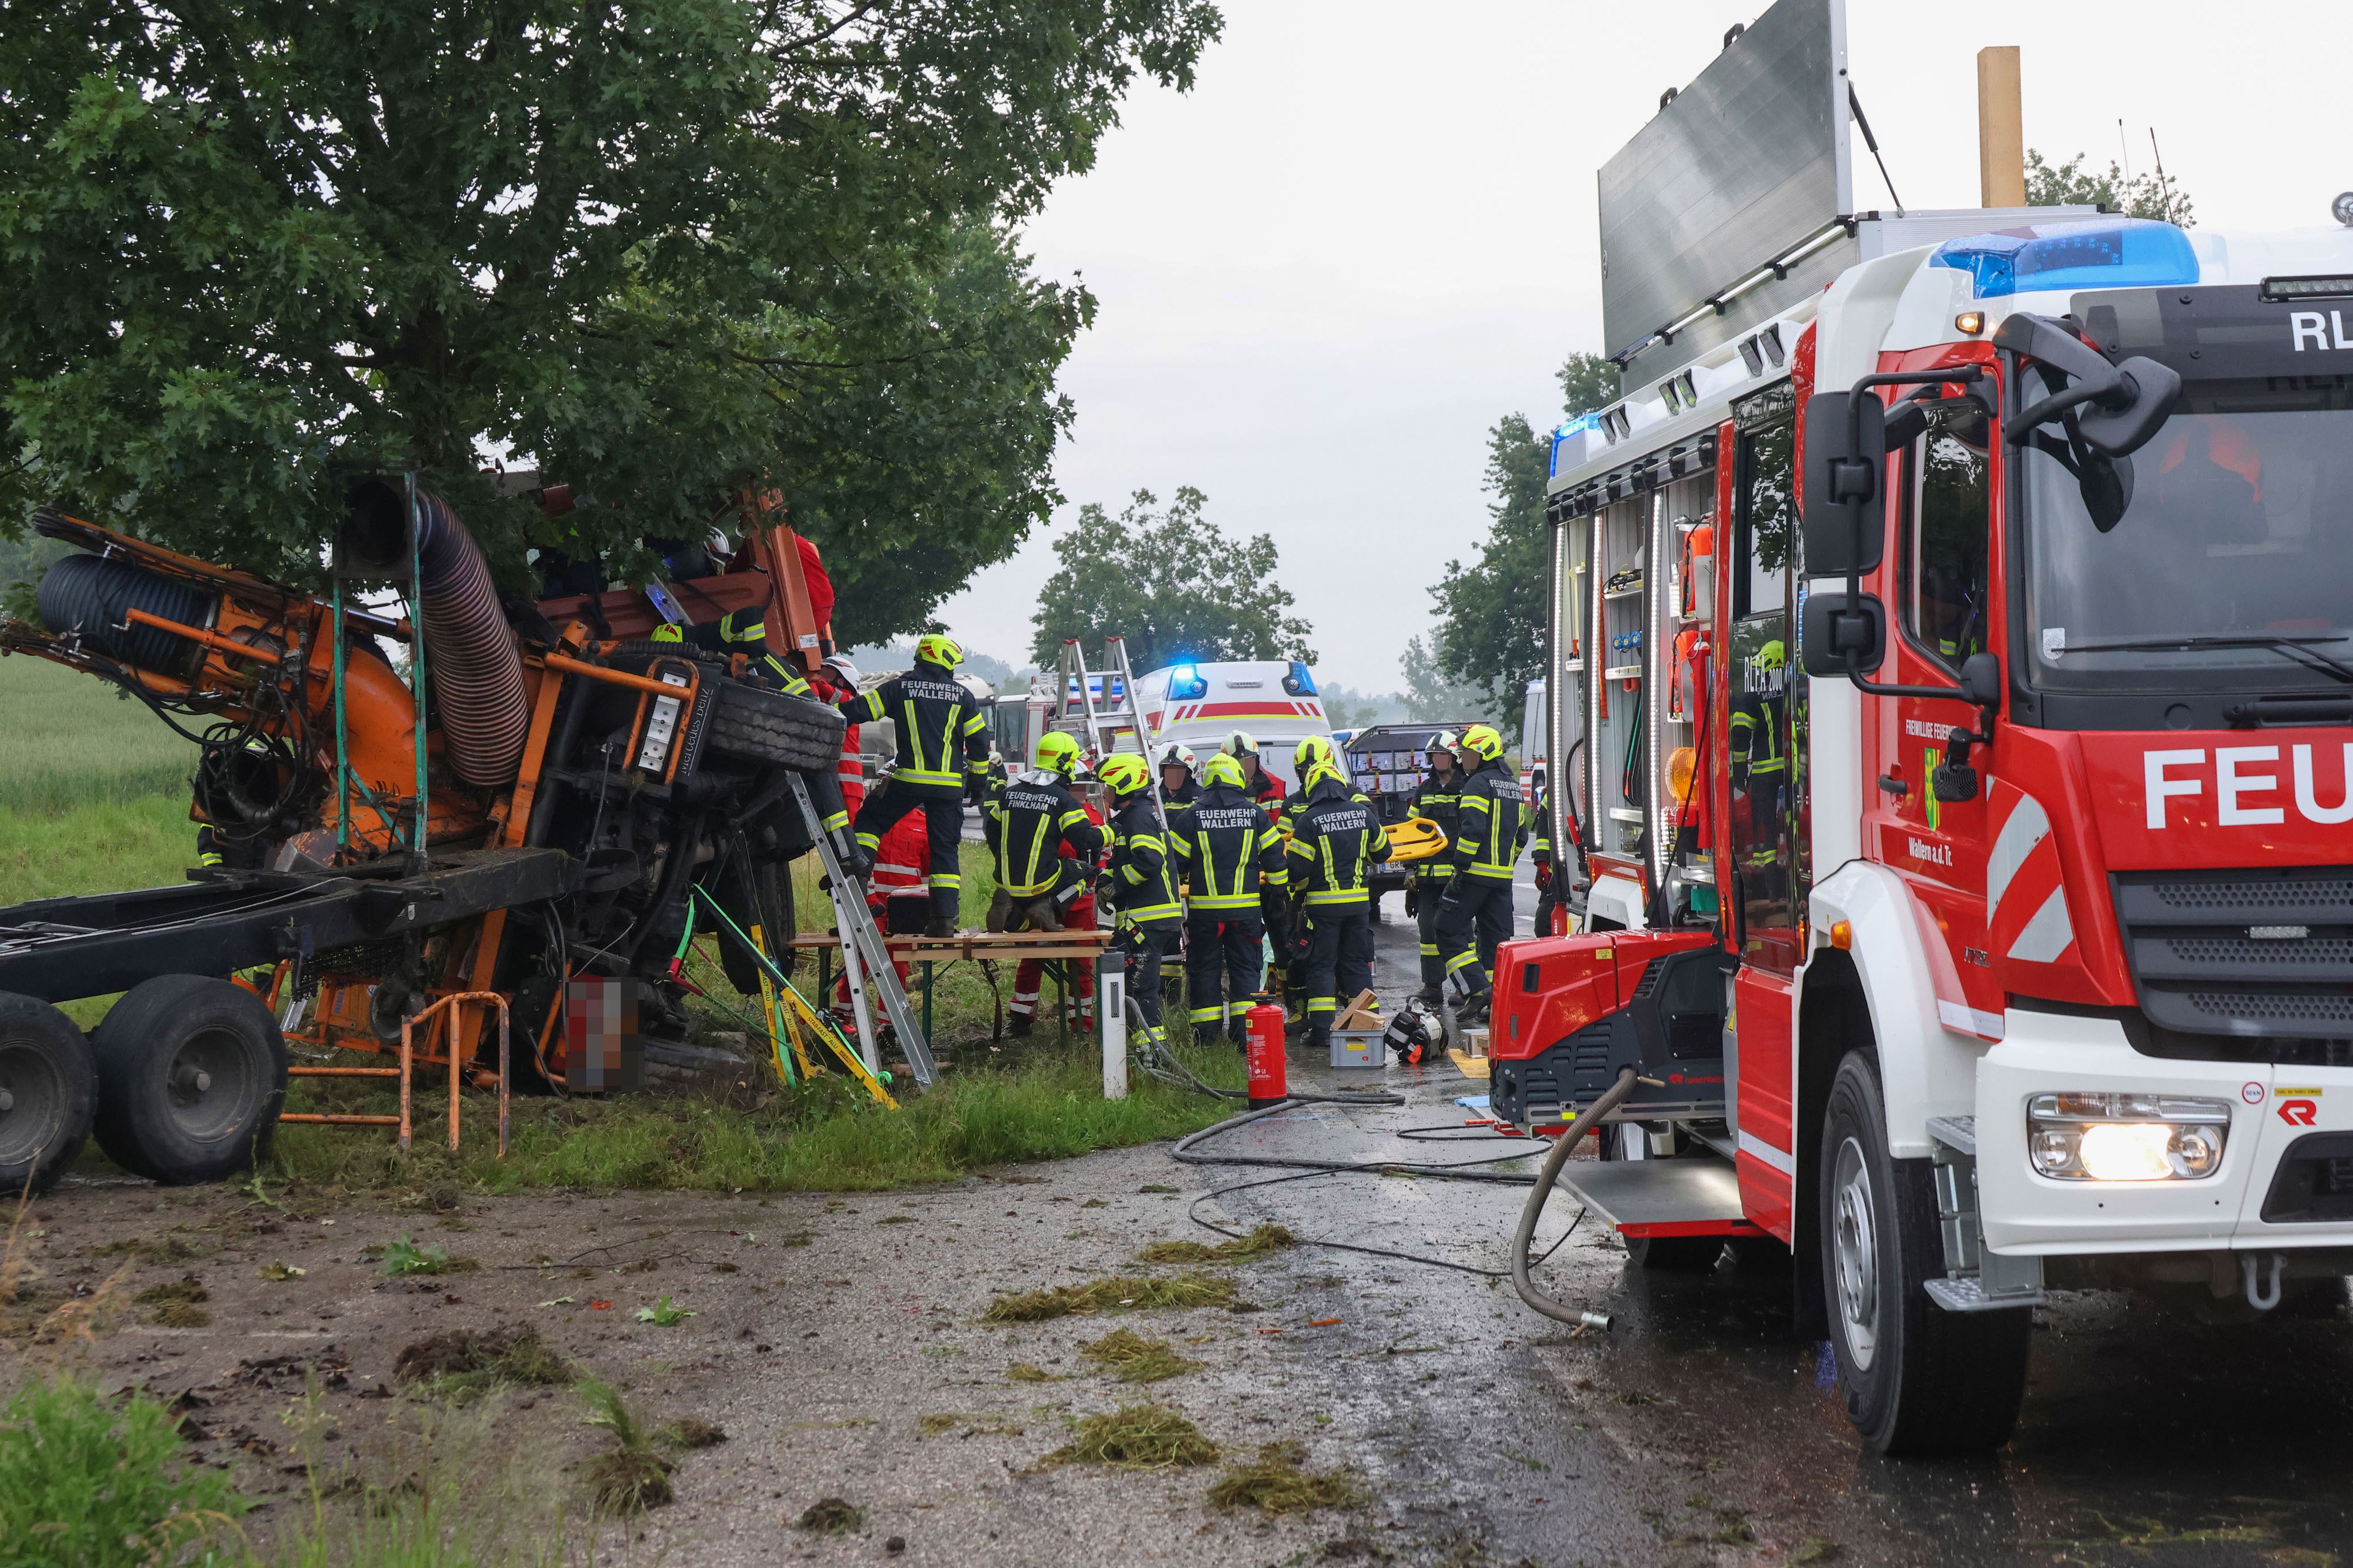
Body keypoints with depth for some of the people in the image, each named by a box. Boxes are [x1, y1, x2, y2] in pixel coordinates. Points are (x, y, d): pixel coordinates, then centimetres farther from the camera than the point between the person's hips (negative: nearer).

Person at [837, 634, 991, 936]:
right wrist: (977, 780, 21)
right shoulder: (962, 695, 7)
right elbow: (980, 740, 10)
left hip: (909, 780, -1)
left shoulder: (899, 688, 2)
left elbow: (861, 709, 0)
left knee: (870, 820, 19)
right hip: (949, 786, 1)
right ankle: (944, 918, 1)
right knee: (945, 848, 6)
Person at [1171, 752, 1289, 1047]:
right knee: (1245, 968, 8)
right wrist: (1278, 889, 17)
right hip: (1245, 908, 1)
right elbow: (1274, 855, 4)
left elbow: (1175, 859, 0)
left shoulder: (1193, 816, -3)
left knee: (1204, 969, 8)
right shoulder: (1254, 813, 0)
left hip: (1204, 909, -1)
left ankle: (1206, 1034, 8)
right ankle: (1245, 1030, 0)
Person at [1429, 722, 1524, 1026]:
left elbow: (1472, 830, -21)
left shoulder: (1478, 784, -11)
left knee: (1450, 931, -2)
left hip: (1475, 873, -8)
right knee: (1496, 937, 10)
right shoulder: (1513, 787, 18)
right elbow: (1521, 833, 21)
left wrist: (1460, 867, -17)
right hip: (1503, 876, 8)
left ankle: (1475, 991, -13)